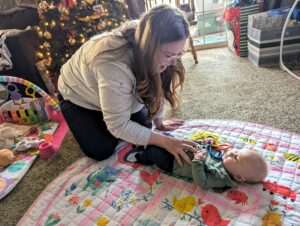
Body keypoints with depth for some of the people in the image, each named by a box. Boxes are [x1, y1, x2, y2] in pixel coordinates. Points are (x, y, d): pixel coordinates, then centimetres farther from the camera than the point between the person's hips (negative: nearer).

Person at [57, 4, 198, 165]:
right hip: (77, 96, -5)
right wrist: (164, 141, -33)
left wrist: (159, 123, -1)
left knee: (144, 125, -3)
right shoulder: (113, 65, -44)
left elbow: (155, 89, -8)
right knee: (102, 151, -13)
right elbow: (119, 126, -34)